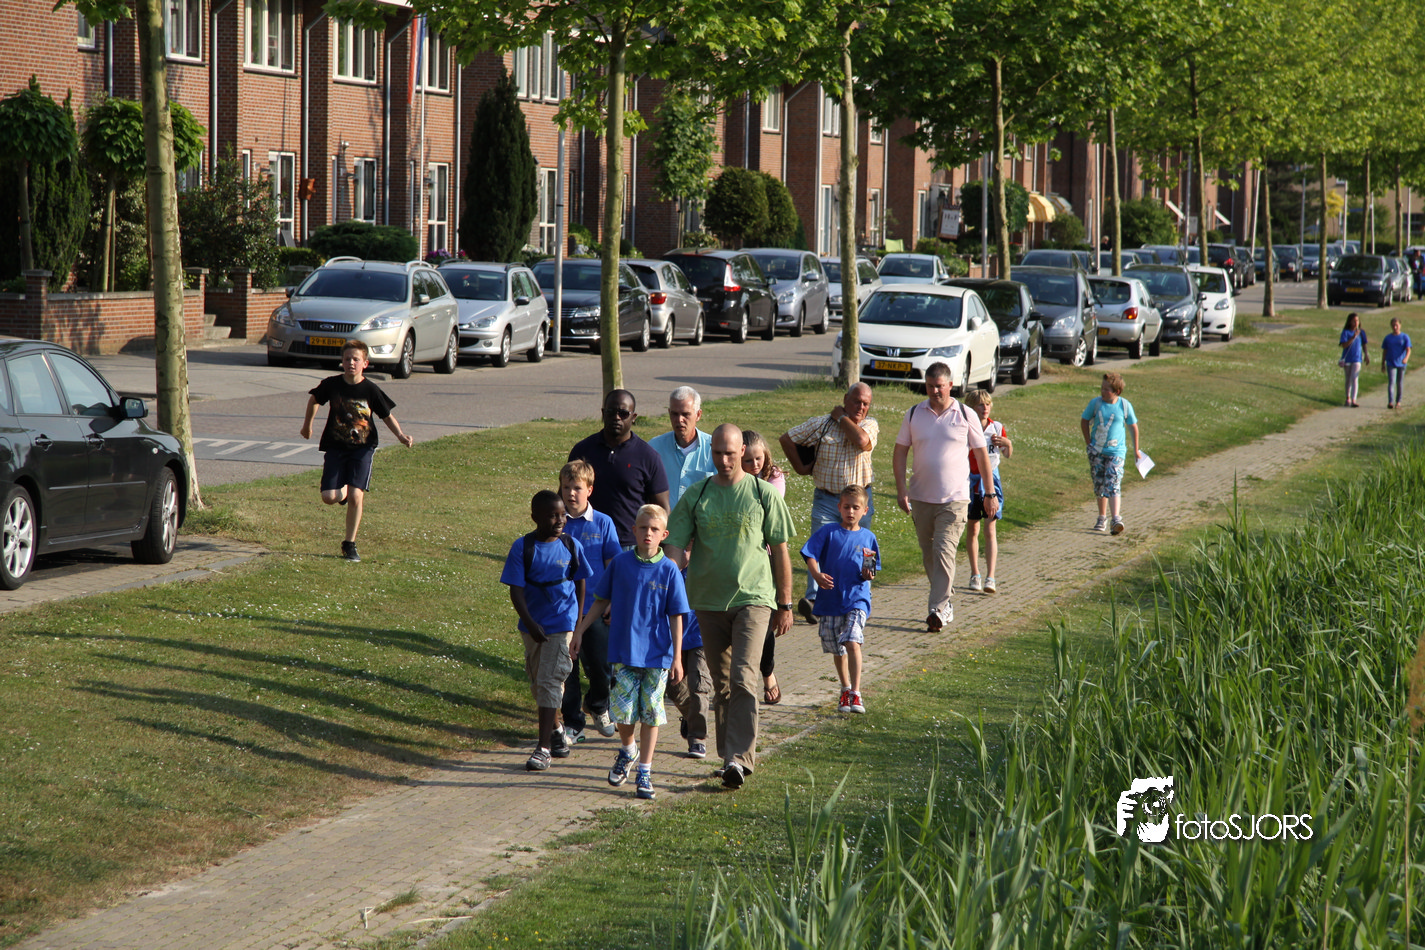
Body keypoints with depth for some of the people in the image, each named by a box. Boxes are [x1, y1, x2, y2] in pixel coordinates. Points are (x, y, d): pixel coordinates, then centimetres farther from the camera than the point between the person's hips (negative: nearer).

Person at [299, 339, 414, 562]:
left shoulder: (370, 390, -8)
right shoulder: (331, 384, -4)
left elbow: (387, 415, 2)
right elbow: (314, 400, 16)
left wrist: (400, 435, -13)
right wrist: (307, 424, 26)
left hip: (363, 447, -2)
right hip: (335, 447, 2)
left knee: (355, 496, -13)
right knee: (329, 497, -8)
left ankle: (350, 544, 3)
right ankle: (346, 490, 31)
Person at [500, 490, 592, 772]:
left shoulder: (571, 546, -2)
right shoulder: (523, 548, -7)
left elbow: (580, 584, 9)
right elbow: (516, 590, -9)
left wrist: (578, 625, 9)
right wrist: (530, 624, -19)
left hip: (562, 624, -2)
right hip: (533, 626, 2)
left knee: (549, 681, -10)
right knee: (537, 682, 14)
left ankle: (543, 747, -10)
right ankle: (555, 731, 36)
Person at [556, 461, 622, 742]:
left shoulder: (603, 523, -1)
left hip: (594, 606, -1)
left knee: (600, 664, 4)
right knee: (566, 668, 5)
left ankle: (598, 705, 34)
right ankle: (573, 723, 17)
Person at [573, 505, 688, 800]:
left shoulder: (669, 571, -4)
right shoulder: (620, 564, 0)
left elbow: (676, 617, -1)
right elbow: (601, 601, 12)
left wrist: (677, 658, -3)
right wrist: (580, 631, 9)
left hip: (657, 656, -1)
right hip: (624, 652, 1)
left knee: (650, 714, 3)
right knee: (624, 711, 0)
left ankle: (645, 771, 13)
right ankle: (627, 750, 31)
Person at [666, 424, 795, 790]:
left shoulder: (763, 495, 1)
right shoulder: (695, 496, 5)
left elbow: (780, 551, 6)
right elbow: (678, 547, 3)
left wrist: (785, 605, 6)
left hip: (753, 598, -3)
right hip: (709, 601, 3)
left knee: (743, 678, -16)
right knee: (721, 684, 10)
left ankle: (740, 758, -18)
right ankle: (729, 756, 19)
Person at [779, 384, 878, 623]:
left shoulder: (870, 425, 2)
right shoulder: (822, 423, 0)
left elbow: (862, 441, -22)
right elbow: (787, 438, 6)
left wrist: (841, 417, -10)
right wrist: (800, 467, 4)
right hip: (826, 498, -1)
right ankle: (812, 598, -21)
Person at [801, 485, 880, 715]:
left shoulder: (867, 538, 5)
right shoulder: (828, 532, 1)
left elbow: (870, 570, 10)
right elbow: (811, 556, -5)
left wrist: (868, 575, -14)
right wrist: (817, 575, -23)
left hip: (857, 599, -1)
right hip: (830, 599, 1)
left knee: (852, 643, -19)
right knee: (837, 650, 12)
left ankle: (856, 694, -17)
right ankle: (845, 690, 33)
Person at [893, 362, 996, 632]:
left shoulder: (966, 416, 0)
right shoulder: (914, 415, 4)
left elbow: (982, 455, 6)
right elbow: (900, 453, 7)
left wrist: (990, 494, 6)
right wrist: (901, 489, -3)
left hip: (955, 499, -3)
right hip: (921, 497, 3)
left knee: (944, 550, -15)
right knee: (928, 554, 10)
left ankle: (938, 609, -17)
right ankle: (946, 602, 25)